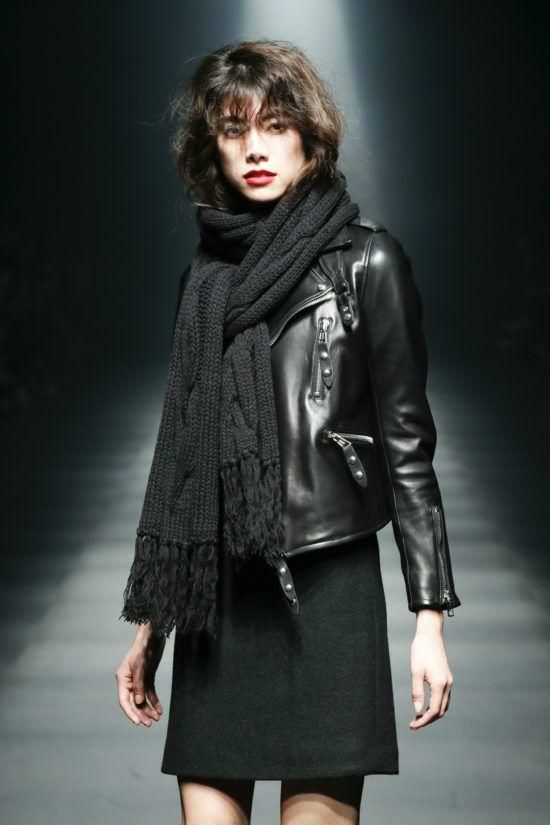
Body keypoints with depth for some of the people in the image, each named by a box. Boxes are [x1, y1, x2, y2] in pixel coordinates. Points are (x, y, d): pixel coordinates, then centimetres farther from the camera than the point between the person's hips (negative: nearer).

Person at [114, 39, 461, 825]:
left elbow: (405, 437, 0)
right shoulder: (208, 272, 14)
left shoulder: (364, 259, 2)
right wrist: (150, 620, 16)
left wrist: (430, 612, -6)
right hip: (217, 592, 4)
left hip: (325, 584, -4)